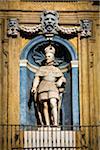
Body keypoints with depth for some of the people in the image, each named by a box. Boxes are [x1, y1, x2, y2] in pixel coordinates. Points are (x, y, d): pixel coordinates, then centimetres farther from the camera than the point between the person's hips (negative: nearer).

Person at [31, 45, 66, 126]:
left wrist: (60, 81, -7)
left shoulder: (57, 69, 24)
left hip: (53, 88, -1)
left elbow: (63, 79, 16)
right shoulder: (42, 68, 22)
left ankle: (55, 123, -32)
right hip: (43, 88, 1)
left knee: (53, 103, -23)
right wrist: (34, 87, -5)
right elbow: (37, 79, 11)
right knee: (45, 106, -11)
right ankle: (47, 124, -15)